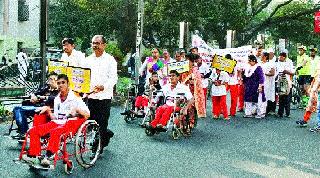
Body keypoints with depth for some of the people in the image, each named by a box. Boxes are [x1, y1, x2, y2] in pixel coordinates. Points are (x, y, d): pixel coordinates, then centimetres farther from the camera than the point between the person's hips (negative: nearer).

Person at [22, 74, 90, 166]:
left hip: (69, 123, -7)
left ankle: (49, 156, -37)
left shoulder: (75, 98, -1)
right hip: (57, 123, 7)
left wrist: (77, 110, -23)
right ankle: (34, 155, -10)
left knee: (55, 132, -39)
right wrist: (48, 111, 6)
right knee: (33, 131, -11)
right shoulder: (56, 99, 19)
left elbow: (87, 115, -7)